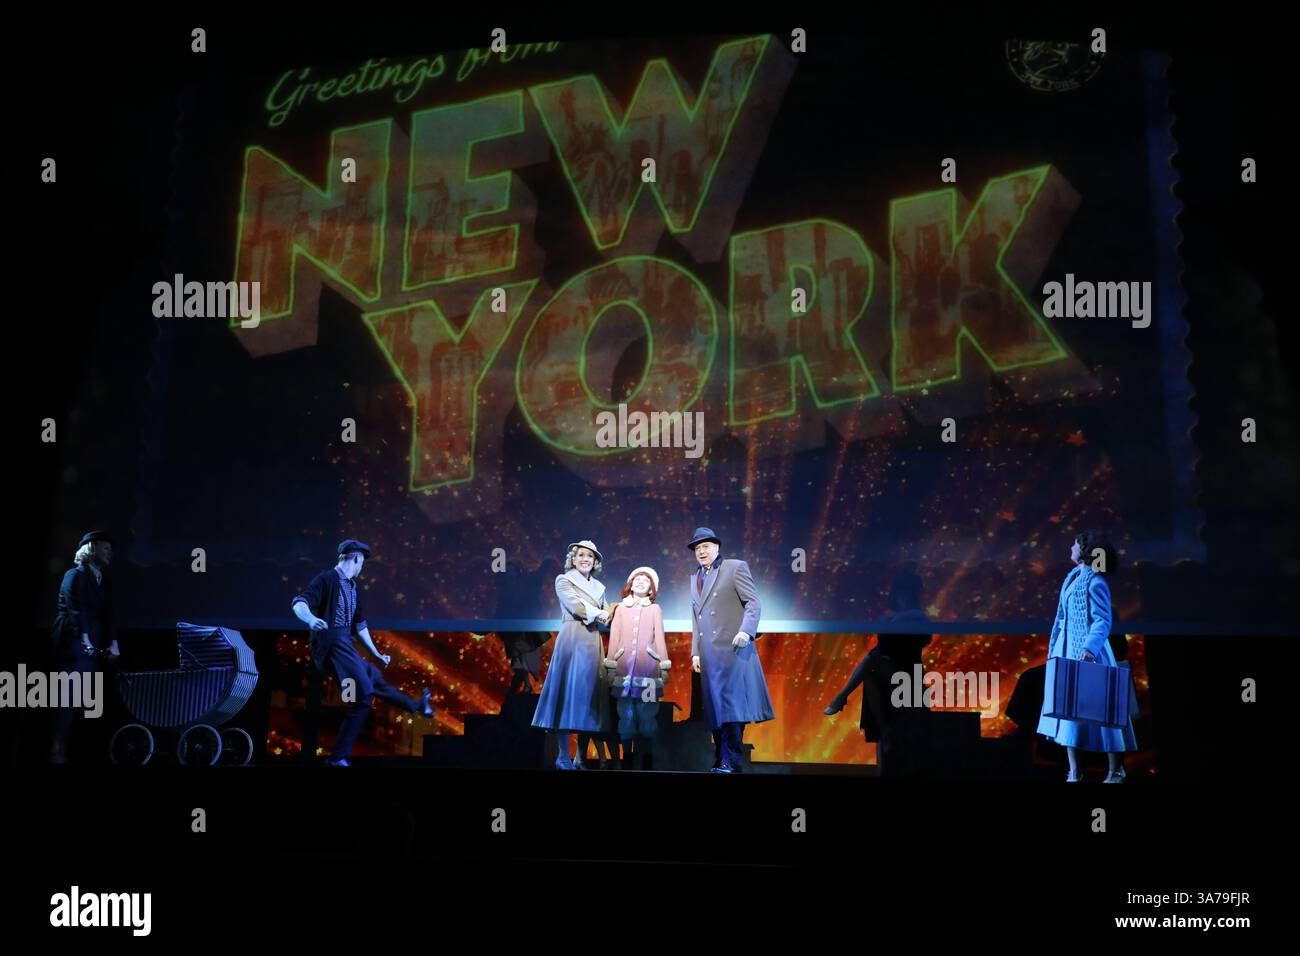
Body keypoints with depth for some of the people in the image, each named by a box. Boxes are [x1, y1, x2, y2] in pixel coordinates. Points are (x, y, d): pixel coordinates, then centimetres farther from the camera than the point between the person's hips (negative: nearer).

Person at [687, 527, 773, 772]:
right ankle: (723, 760, 4)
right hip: (709, 655, 6)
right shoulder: (694, 578, 22)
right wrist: (695, 652, 13)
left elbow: (753, 604, -3)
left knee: (732, 706, -11)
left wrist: (745, 631, -18)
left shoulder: (736, 567, 4)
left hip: (732, 649, -6)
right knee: (715, 708, 2)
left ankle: (730, 761, -10)